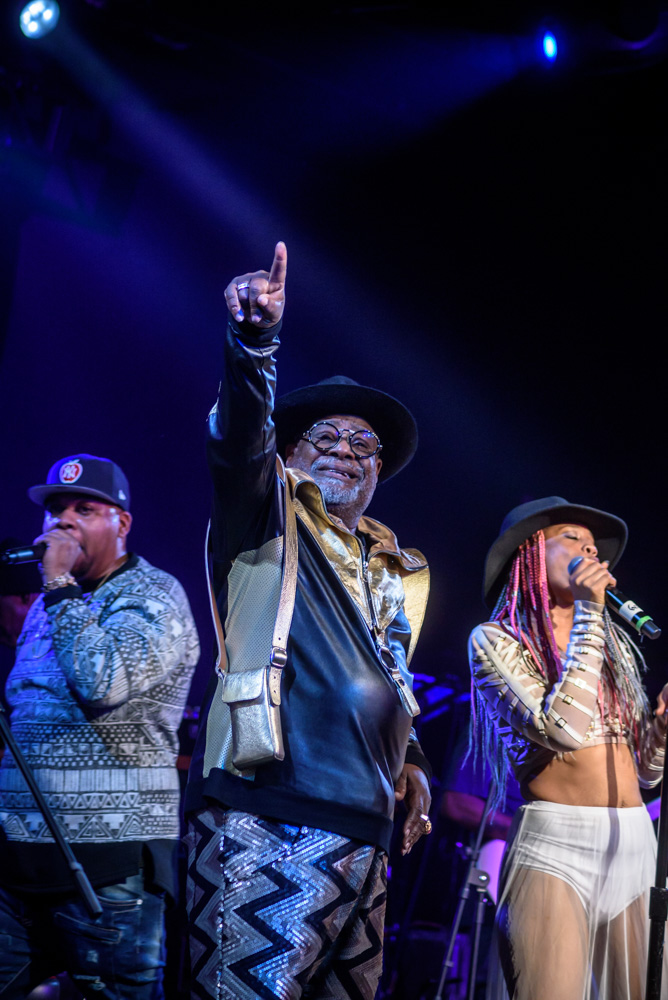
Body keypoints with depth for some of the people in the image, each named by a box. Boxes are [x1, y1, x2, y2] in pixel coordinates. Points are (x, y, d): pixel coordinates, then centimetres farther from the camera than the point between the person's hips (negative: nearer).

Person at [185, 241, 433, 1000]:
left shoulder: (398, 570, 23)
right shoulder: (270, 520, 5)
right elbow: (241, 440, -15)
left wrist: (411, 762, 19)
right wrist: (255, 339, -32)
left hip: (361, 826, 7)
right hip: (263, 817, -7)